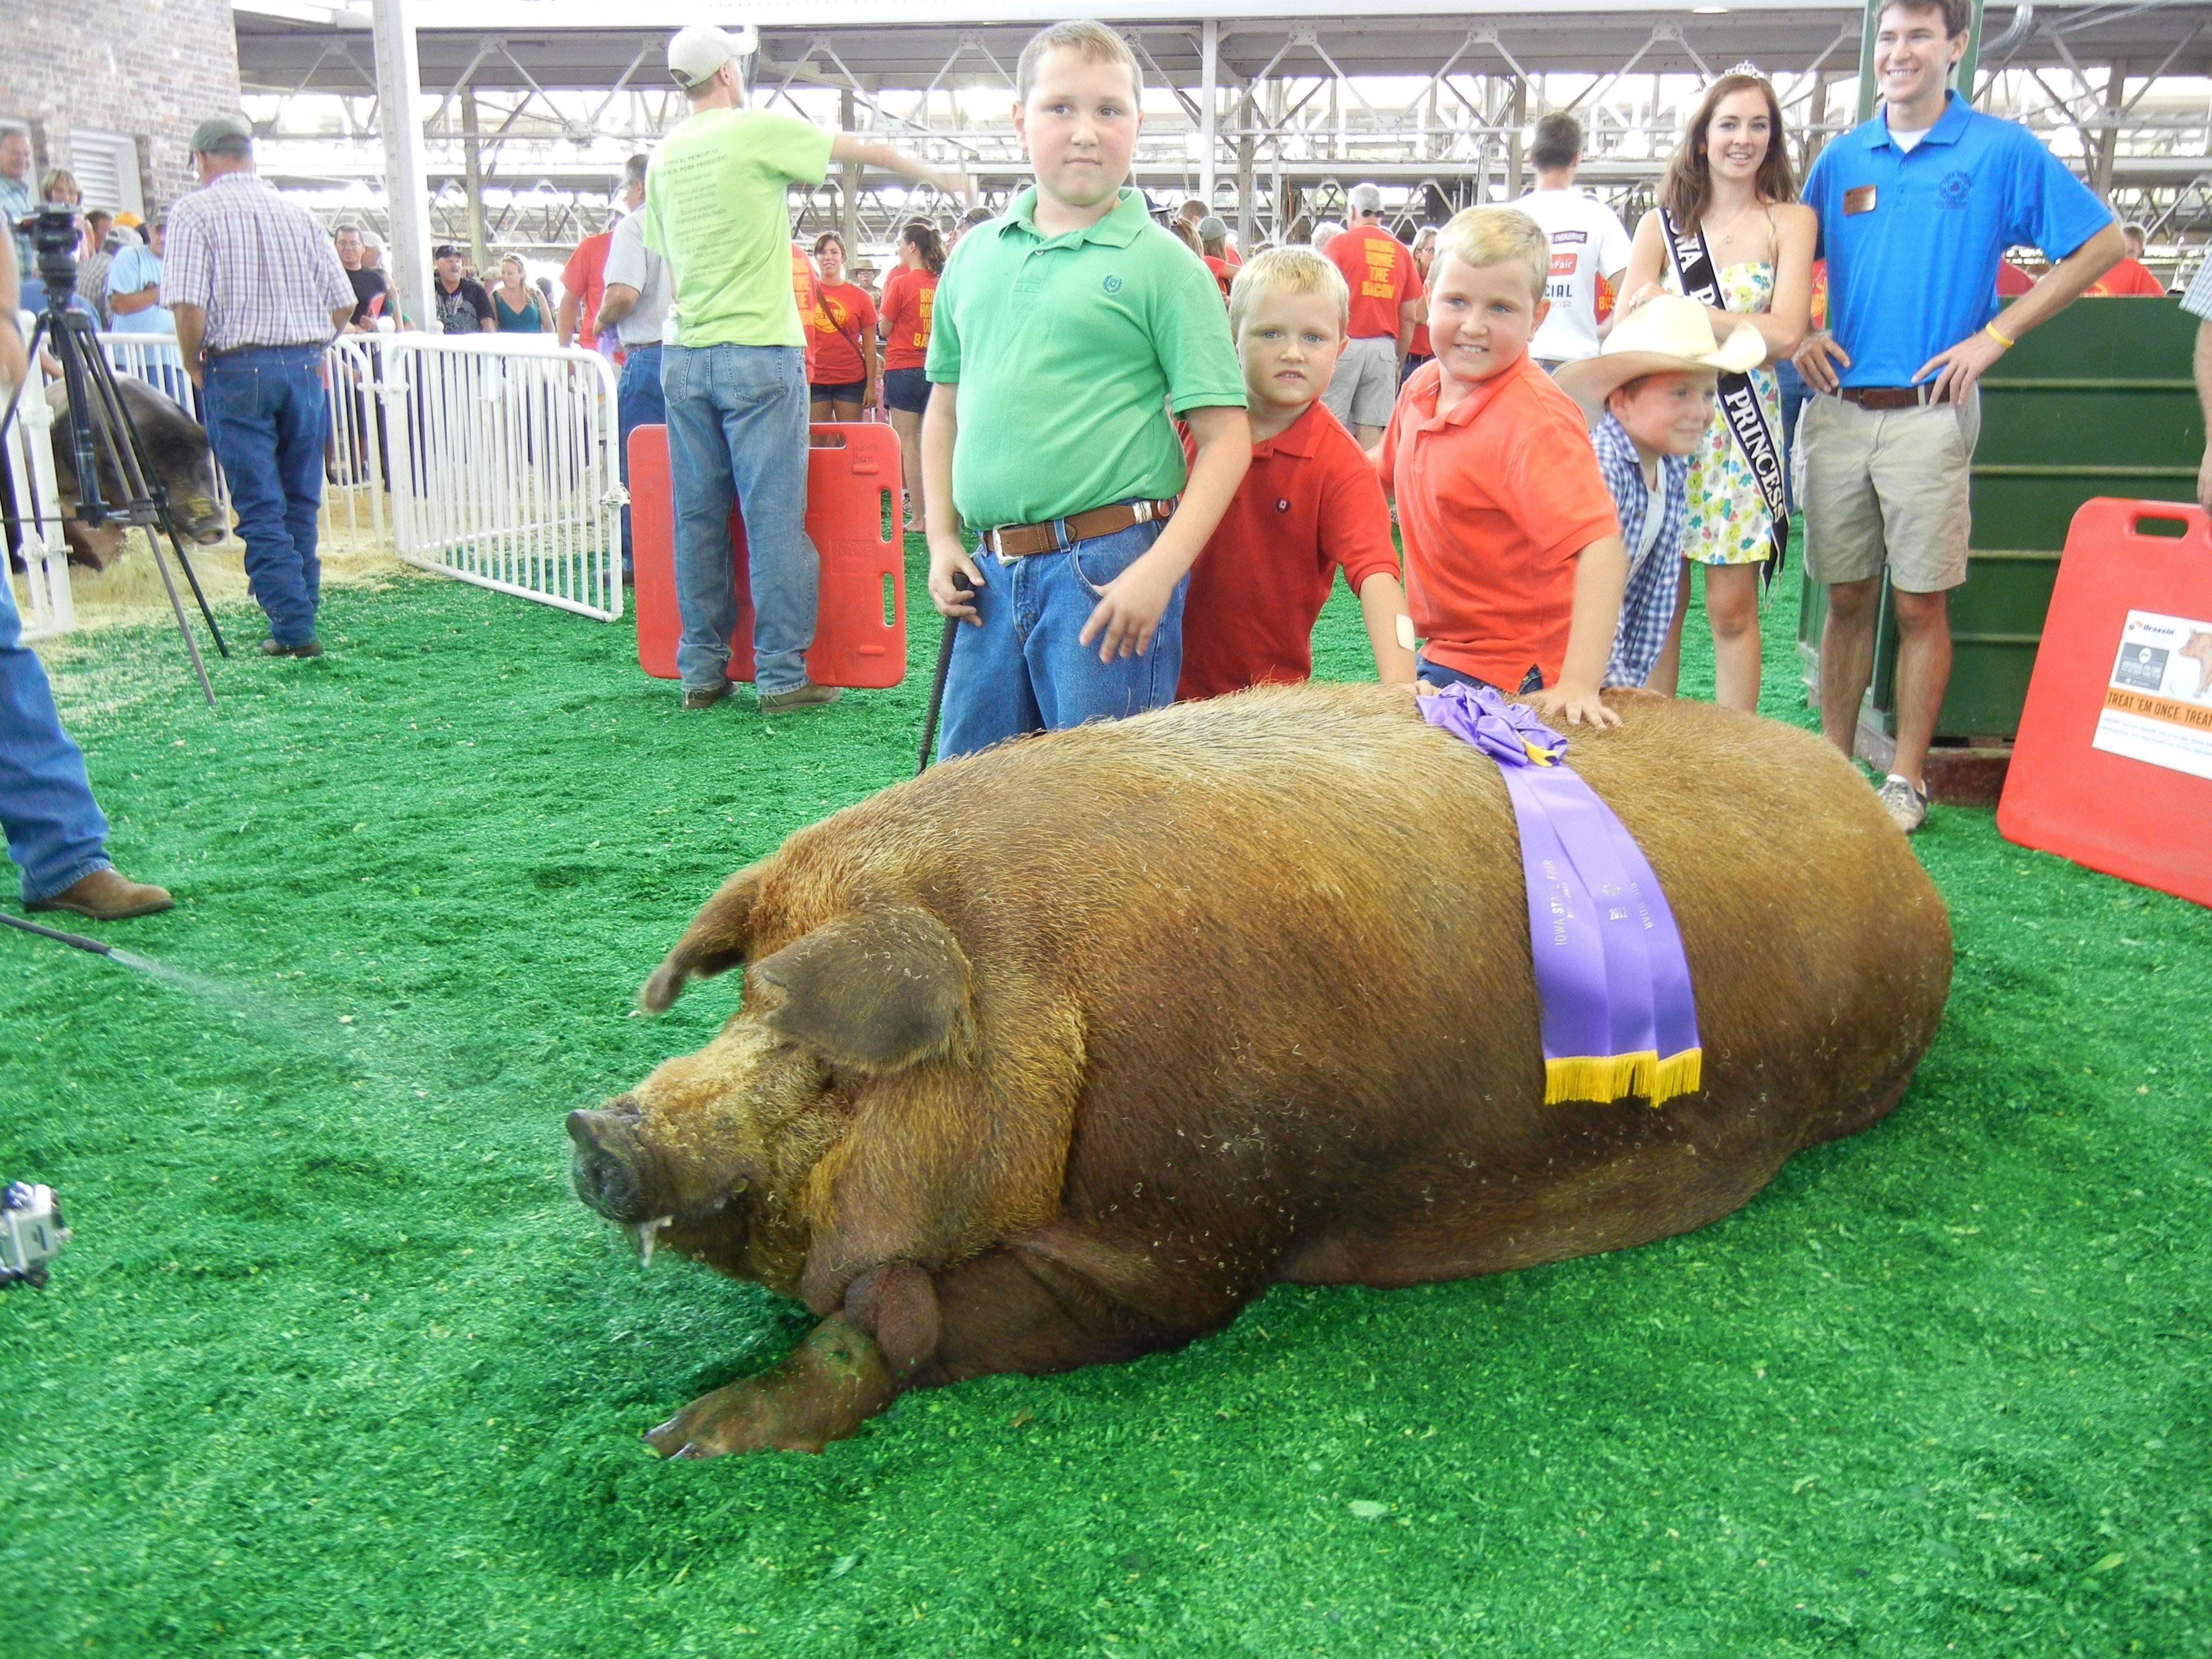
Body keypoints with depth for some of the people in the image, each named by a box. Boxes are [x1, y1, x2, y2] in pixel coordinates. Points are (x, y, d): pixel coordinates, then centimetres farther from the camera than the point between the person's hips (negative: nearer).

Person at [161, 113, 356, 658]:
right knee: (301, 502, 13)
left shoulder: (194, 210, -3)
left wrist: (195, 366, 2)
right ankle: (300, 612, 18)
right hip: (304, 366, 4)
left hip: (236, 370, -4)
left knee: (260, 508, 0)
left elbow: (188, 307, -14)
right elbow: (343, 303, 6)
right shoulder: (296, 212, 8)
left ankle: (293, 625, -5)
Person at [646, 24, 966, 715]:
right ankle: (781, 675, -2)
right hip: (759, 353, -6)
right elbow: (869, 153, 6)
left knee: (697, 516, 8)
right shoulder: (760, 129, -5)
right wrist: (937, 176, 22)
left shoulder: (664, 156, 12)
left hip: (684, 358, 6)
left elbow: (668, 269, 18)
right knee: (774, 516, -3)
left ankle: (701, 671, 13)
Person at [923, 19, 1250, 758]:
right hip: (993, 574, 5)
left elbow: (1226, 436, -7)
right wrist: (941, 539, 11)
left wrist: (1160, 570, -16)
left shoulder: (1161, 264, -3)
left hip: (1108, 568, -5)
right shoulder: (975, 255, 11)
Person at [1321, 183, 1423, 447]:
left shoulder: (1340, 243, 0)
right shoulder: (1401, 251, 11)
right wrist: (1400, 362, 20)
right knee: (1372, 430, 3)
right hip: (1384, 348, 4)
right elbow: (1409, 318, 12)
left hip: (1344, 345, -3)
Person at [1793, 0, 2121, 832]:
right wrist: (1799, 334, 3)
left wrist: (1993, 336, -5)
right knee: (1846, 598, 8)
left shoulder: (2003, 149, 1)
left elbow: (2101, 243, 2)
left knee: (1919, 605, 0)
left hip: (1928, 413, -3)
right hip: (1837, 410, 3)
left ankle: (1906, 778, 10)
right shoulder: (1842, 156, 11)